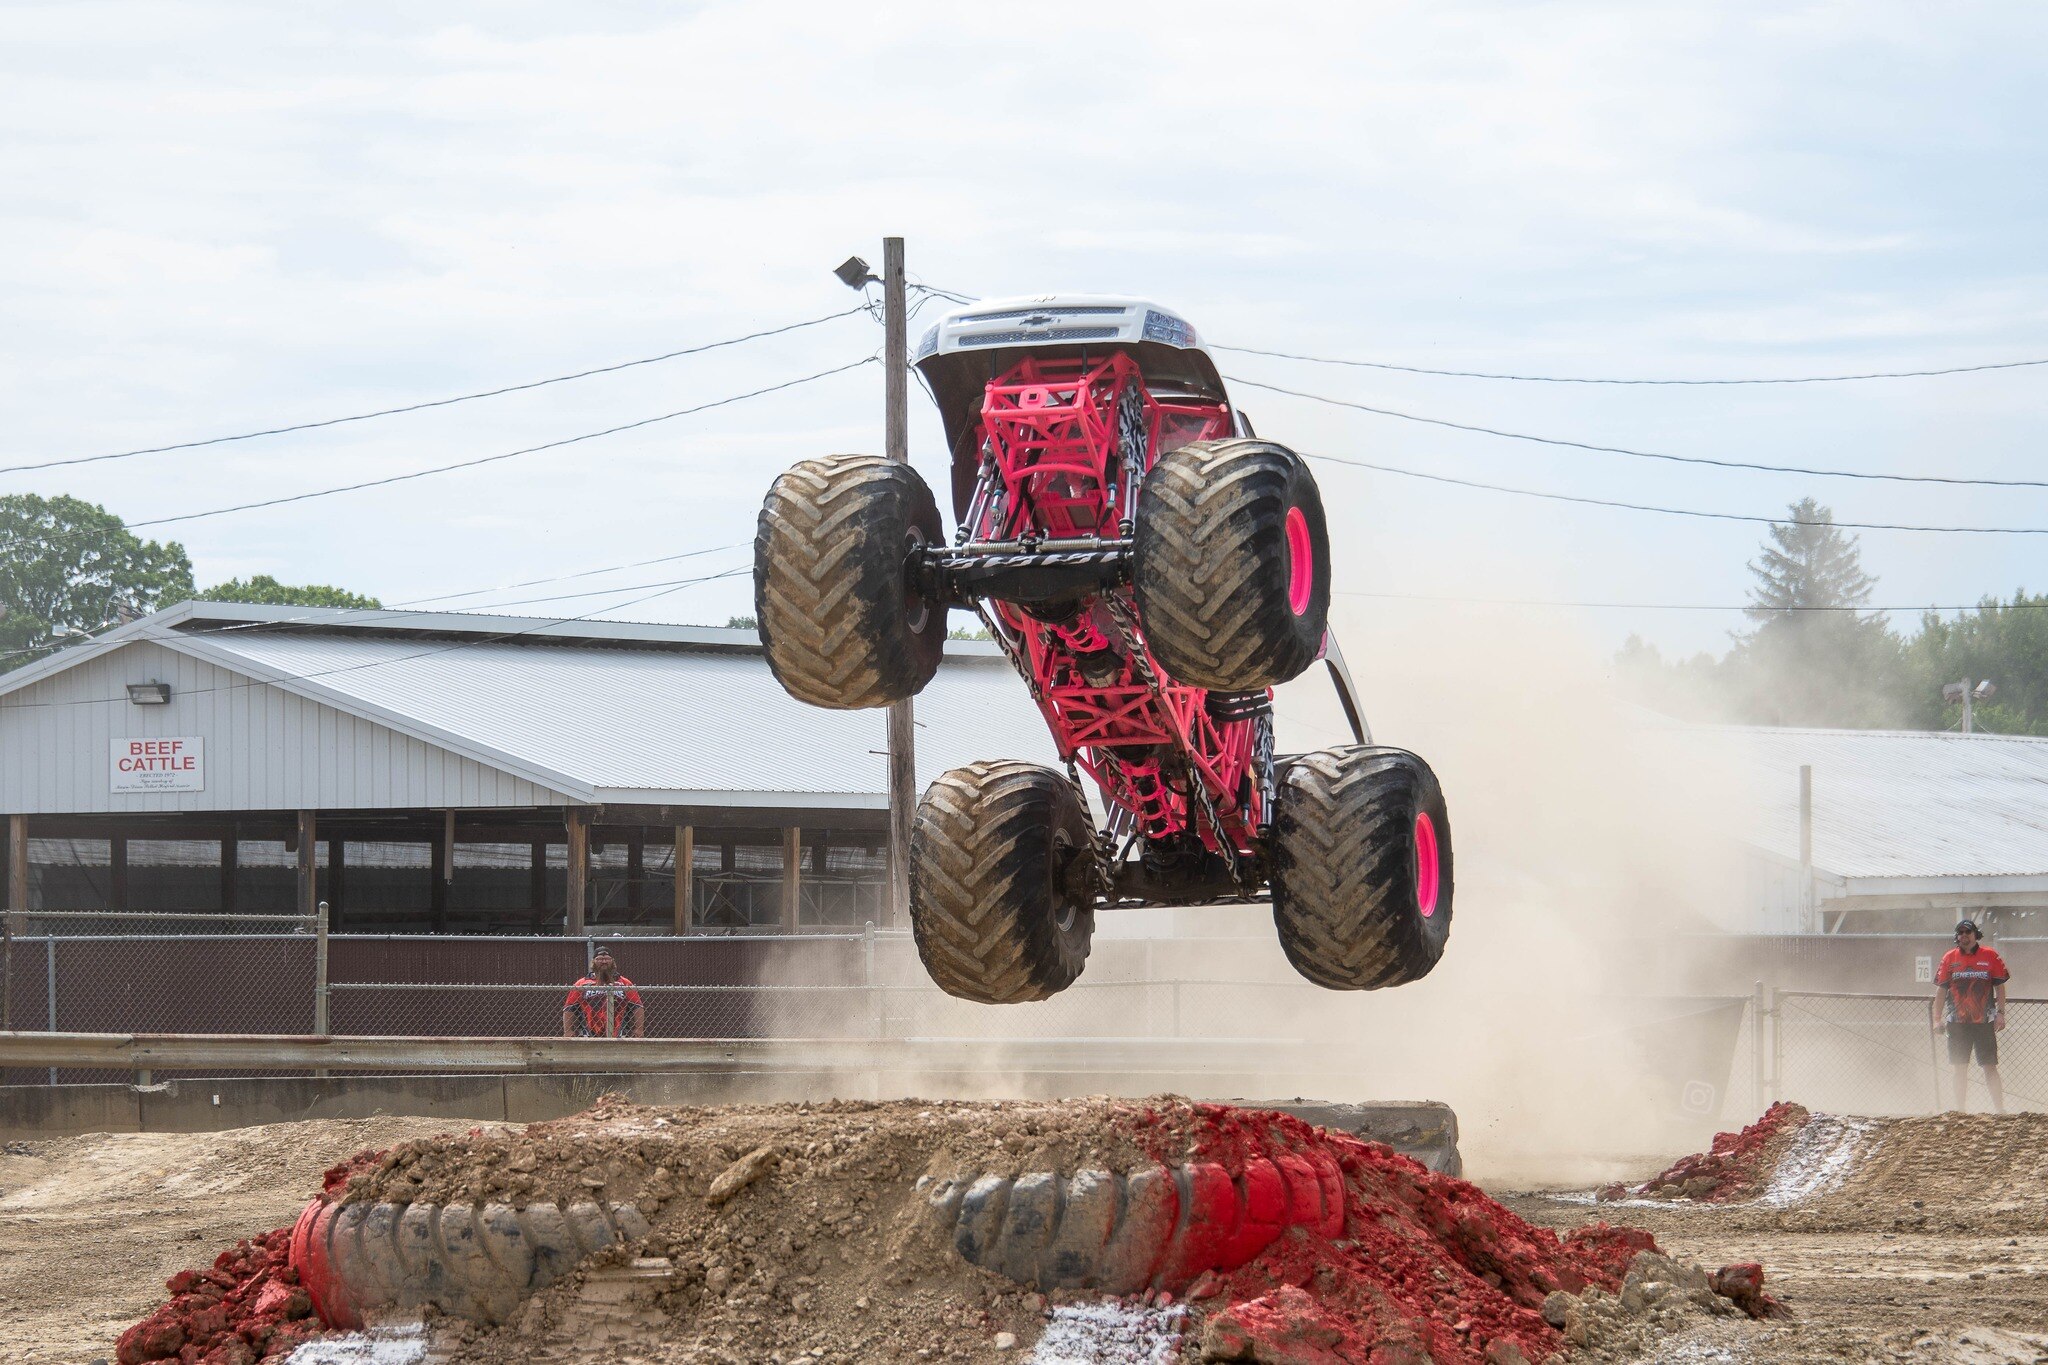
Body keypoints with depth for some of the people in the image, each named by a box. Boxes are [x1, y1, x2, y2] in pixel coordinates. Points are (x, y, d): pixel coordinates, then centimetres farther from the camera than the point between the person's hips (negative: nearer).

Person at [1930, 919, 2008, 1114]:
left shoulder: (1990, 956, 2)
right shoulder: (1949, 958, 6)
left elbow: (2000, 987, 4)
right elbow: (1941, 990, 7)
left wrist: (2001, 1014, -5)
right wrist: (1937, 1019, 0)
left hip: (1984, 1022, -2)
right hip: (1957, 1022, 2)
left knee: (1990, 1067, -3)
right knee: (1960, 1068, 5)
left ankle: (1999, 1109, -2)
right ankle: (1961, 1111, 10)